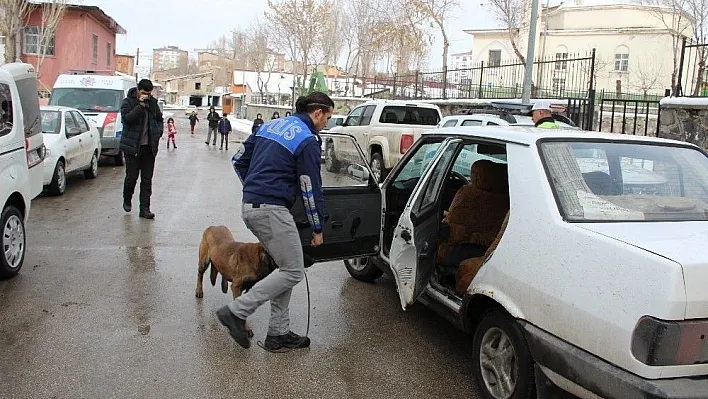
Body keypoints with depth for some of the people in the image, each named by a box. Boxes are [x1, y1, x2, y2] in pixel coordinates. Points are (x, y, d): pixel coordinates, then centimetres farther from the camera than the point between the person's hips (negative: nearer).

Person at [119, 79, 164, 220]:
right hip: (132, 146, -4)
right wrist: (140, 105, -22)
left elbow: (159, 119, 24)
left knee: (147, 179, 3)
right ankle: (127, 200, 26)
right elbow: (127, 118, -19)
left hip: (149, 147, 4)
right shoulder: (128, 102, -3)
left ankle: (145, 209, 6)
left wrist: (158, 133, 7)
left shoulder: (153, 102, 11)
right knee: (132, 176, -1)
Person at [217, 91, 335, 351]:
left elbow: (239, 161, 20)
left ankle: (278, 334, 17)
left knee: (285, 268, 15)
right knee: (293, 272, -2)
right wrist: (317, 229, 2)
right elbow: (310, 189, -7)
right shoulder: (308, 140, -8)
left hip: (250, 206, 9)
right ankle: (236, 312, -5)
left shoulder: (271, 125, 17)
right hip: (271, 210, -9)